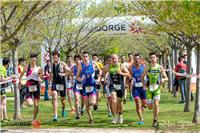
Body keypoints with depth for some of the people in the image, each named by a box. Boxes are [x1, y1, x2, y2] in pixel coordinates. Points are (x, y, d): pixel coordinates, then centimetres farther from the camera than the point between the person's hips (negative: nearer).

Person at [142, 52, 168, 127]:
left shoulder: (160, 68, 1)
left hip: (157, 88, -1)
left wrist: (163, 79, -19)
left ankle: (155, 121, -7)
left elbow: (166, 78, 4)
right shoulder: (147, 67, 2)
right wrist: (144, 85, 0)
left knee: (156, 104, -17)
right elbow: (142, 77, 13)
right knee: (150, 107, 3)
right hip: (149, 88, 1)